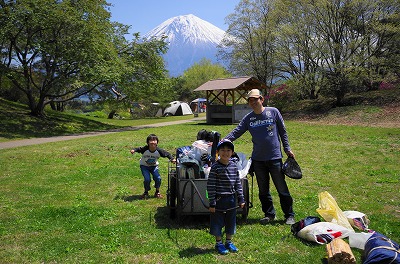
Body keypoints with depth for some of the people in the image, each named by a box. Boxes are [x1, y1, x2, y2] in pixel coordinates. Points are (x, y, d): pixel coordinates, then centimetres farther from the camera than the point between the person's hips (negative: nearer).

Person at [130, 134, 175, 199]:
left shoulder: (159, 150, -24)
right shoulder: (145, 149, -27)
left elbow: (167, 154, -12)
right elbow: (138, 149, -13)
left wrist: (172, 159, -25)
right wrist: (134, 150, -34)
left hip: (154, 166, 2)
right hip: (144, 166, -2)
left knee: (158, 178, -14)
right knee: (147, 179, -17)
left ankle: (157, 192, 12)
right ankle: (146, 192, 10)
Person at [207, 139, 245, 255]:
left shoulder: (234, 166, 3)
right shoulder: (215, 167, -13)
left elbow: (238, 183, 10)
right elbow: (210, 186, -13)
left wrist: (241, 198, 8)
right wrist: (212, 203, -14)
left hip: (231, 199, 5)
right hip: (219, 199, -5)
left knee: (231, 221, 15)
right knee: (217, 222, 7)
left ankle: (229, 242, 33)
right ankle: (218, 243, 25)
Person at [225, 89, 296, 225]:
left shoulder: (273, 112, -2)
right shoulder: (248, 118, 4)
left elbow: (283, 132, 4)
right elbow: (236, 132, 2)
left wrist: (287, 149, 4)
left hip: (275, 157, -3)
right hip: (258, 159, 3)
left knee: (282, 189, 4)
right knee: (263, 190, 12)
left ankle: (289, 215, 18)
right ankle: (269, 214, 27)